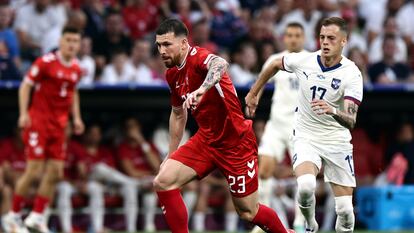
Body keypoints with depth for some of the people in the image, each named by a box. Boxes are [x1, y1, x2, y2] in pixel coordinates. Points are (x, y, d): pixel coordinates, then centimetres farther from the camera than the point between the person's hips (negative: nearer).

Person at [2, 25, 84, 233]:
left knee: (56, 173, 1)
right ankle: (13, 216, 3)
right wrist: (24, 113, -18)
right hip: (38, 121, -6)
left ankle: (37, 216, 11)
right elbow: (25, 86, -9)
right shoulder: (46, 62, -10)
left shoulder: (76, 69, 9)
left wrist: (76, 117, 15)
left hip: (58, 125, 7)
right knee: (34, 171, -9)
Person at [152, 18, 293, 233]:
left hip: (236, 142, -7)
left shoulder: (197, 57, -21)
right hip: (206, 140, 7)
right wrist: (171, 155, 24)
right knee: (163, 182, -12)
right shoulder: (172, 74, 5)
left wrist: (202, 89, -66)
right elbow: (178, 114, 22)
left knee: (248, 212, 4)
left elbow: (220, 64, -47)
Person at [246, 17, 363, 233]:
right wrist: (253, 94, 21)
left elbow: (351, 121, -25)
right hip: (306, 138, 0)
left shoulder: (352, 74, -16)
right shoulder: (303, 61, -8)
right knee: (306, 185, -28)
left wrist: (332, 111, -45)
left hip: (337, 142, 0)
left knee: (345, 209, -6)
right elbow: (274, 65, 15)